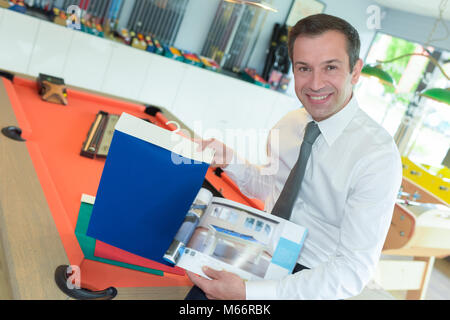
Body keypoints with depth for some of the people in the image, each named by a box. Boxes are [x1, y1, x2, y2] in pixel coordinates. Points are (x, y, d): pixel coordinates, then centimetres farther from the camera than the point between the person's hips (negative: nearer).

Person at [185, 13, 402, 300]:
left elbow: (354, 270, -21)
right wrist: (229, 161, -5)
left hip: (315, 280, -5)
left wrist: (248, 292, -28)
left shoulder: (378, 157, -20)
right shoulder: (289, 124, 0)